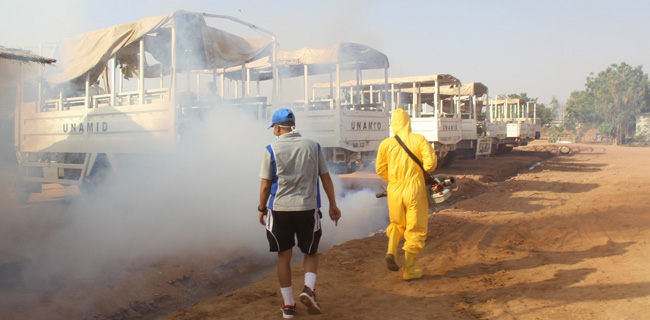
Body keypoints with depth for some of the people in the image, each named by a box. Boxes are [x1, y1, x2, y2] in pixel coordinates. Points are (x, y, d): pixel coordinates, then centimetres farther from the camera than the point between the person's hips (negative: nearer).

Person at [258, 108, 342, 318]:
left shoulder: (272, 150, -4)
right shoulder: (313, 147, 3)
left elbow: (265, 186, -3)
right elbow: (326, 178, 4)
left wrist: (262, 209, 10)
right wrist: (333, 205, 11)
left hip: (279, 210, -1)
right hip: (307, 209, 1)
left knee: (284, 257, 12)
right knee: (311, 253, 18)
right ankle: (309, 289, -5)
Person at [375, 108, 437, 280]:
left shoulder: (386, 144, 0)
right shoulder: (419, 140, -6)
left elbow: (380, 169, 4)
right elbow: (431, 163, -14)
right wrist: (421, 169, 8)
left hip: (394, 190, 3)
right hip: (415, 190, -2)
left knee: (397, 224, 24)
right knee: (415, 230, 9)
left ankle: (391, 252, 0)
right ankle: (409, 270, 12)